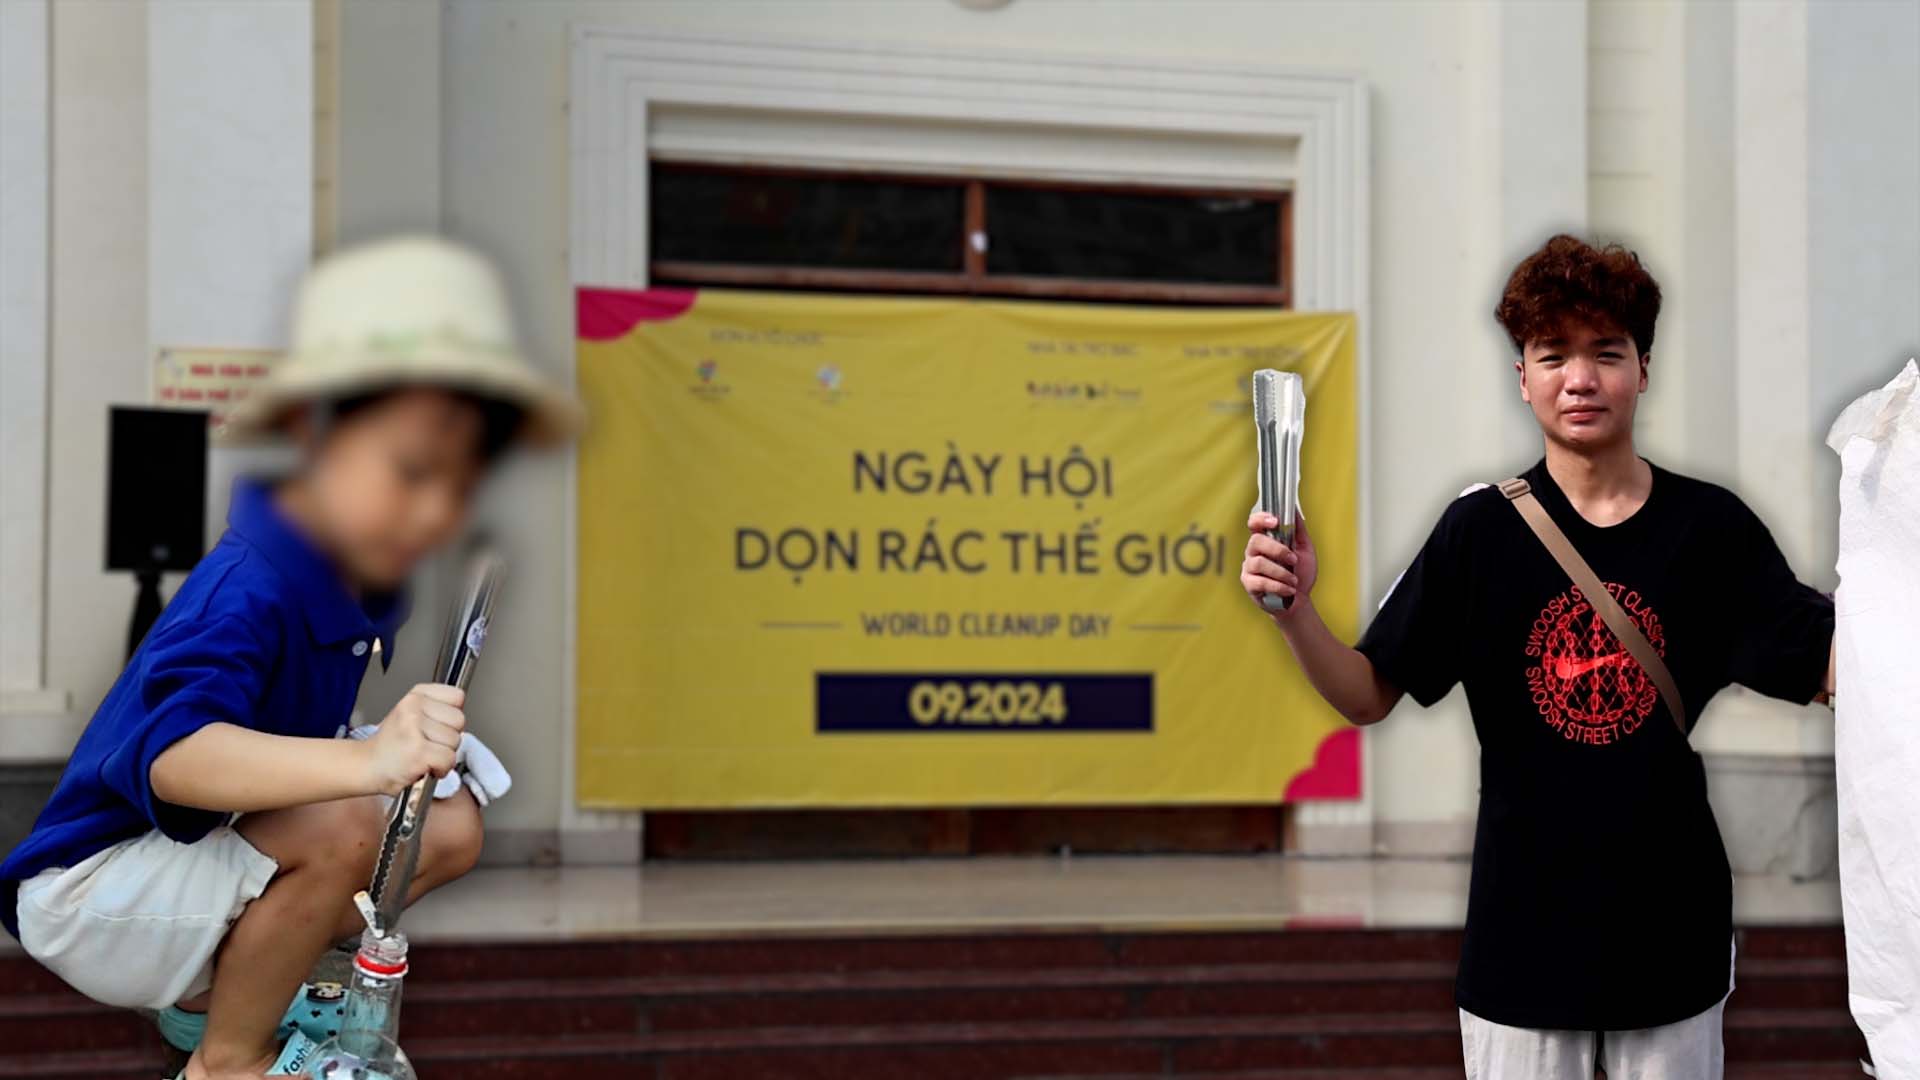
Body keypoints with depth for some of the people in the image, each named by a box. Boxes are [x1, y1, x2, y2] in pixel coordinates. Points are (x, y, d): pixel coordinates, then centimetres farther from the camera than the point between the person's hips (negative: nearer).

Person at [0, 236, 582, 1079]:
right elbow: (170, 754, -48)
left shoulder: (357, 577, -2)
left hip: (204, 850, 9)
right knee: (345, 826, -31)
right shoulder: (244, 594, -30)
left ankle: (215, 988, 7)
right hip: (94, 882, -9)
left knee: (451, 827, -1)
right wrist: (366, 762, -60)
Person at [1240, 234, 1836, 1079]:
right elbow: (1367, 697, -3)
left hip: (1670, 932, 1)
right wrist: (1294, 612, -22)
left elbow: (1829, 670, -8)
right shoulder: (1480, 527, -3)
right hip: (1523, 933, -1)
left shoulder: (1709, 525, -2)